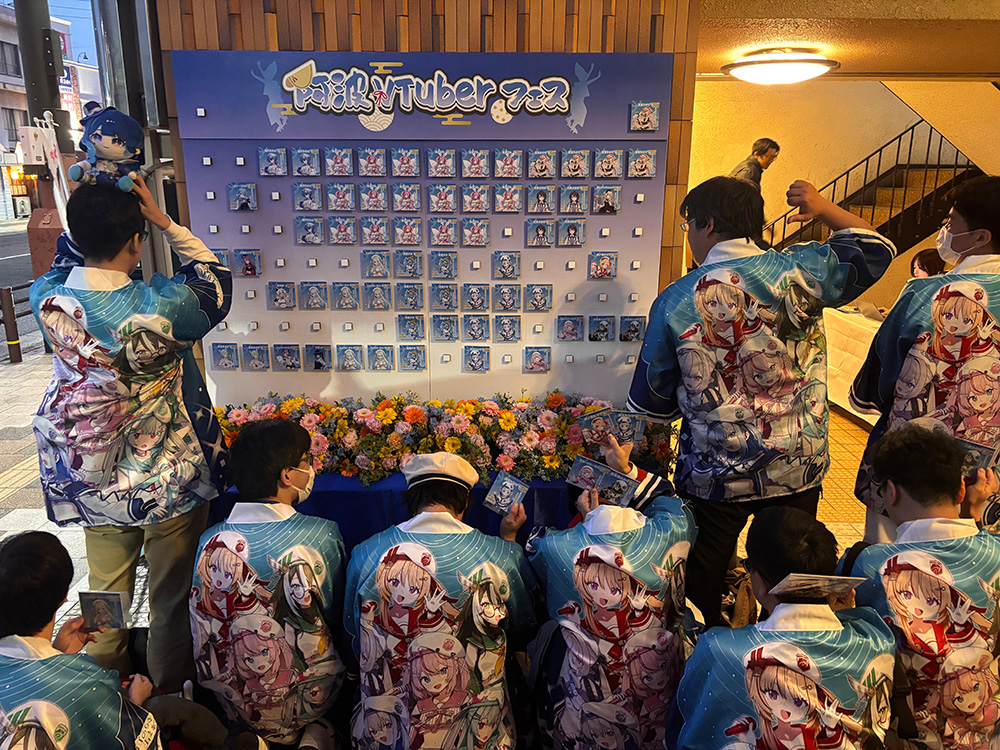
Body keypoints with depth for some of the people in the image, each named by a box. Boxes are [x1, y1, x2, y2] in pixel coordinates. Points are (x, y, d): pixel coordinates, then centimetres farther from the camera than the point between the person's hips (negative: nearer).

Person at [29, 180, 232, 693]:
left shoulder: (48, 299, -12)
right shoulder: (162, 305, -26)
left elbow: (68, 256, 12)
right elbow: (217, 288, -4)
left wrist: (89, 212, 2)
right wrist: (165, 221, -5)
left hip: (92, 484, 5)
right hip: (169, 483, -4)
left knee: (105, 594, 25)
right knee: (170, 597, 16)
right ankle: (169, 693, 35)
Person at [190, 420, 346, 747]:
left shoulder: (210, 541, -11)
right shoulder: (324, 536, -18)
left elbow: (204, 631, 1)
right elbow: (335, 621, -2)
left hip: (235, 707, 4)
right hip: (306, 704, -4)